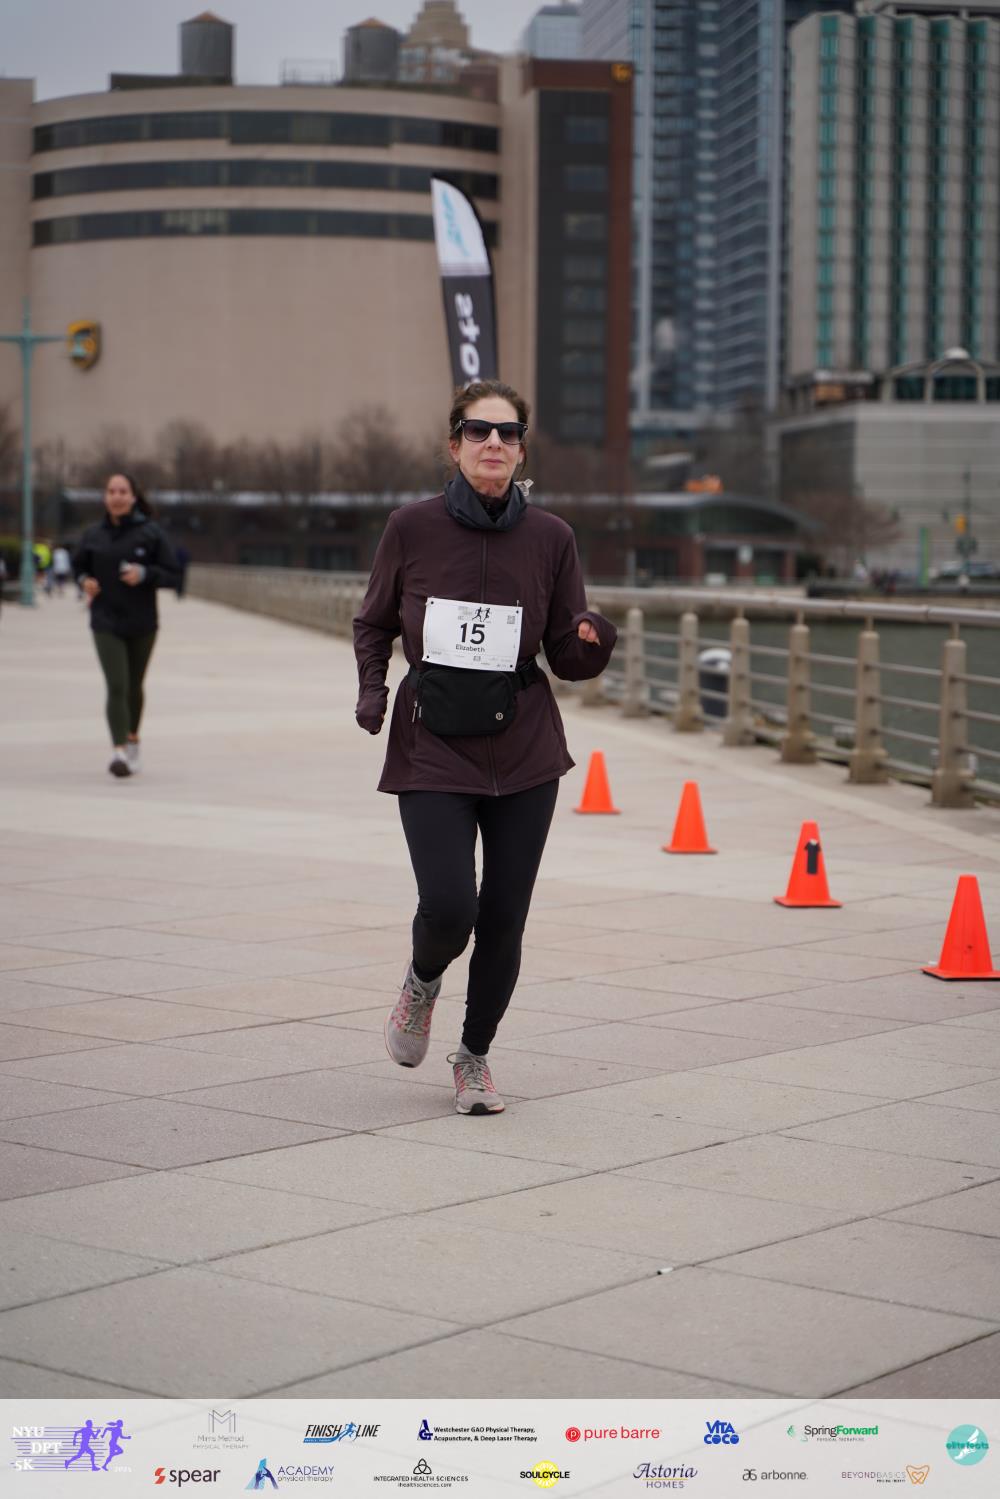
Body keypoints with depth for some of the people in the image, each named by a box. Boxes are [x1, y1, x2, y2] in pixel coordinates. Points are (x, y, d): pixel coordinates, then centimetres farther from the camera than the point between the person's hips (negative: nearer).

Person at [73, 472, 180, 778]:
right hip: (106, 623, 0)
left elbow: (172, 575, -4)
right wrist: (85, 581, -3)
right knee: (116, 686, -14)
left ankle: (132, 737, 40)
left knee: (134, 686, 16)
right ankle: (120, 750, -22)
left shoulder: (150, 533, -5)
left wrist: (144, 574, -21)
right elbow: (79, 566, 19)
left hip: (142, 623, 0)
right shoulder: (93, 535, 2)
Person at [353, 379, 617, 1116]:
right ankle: (423, 983, 23)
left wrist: (594, 640, -19)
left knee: (503, 919, 3)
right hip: (433, 748, -1)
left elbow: (569, 660, 3)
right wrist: (372, 690, -6)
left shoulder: (550, 538, -1)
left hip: (523, 750, 2)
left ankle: (476, 1054, 27)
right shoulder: (413, 527, -3)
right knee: (449, 908, -14)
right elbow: (374, 624, 12)